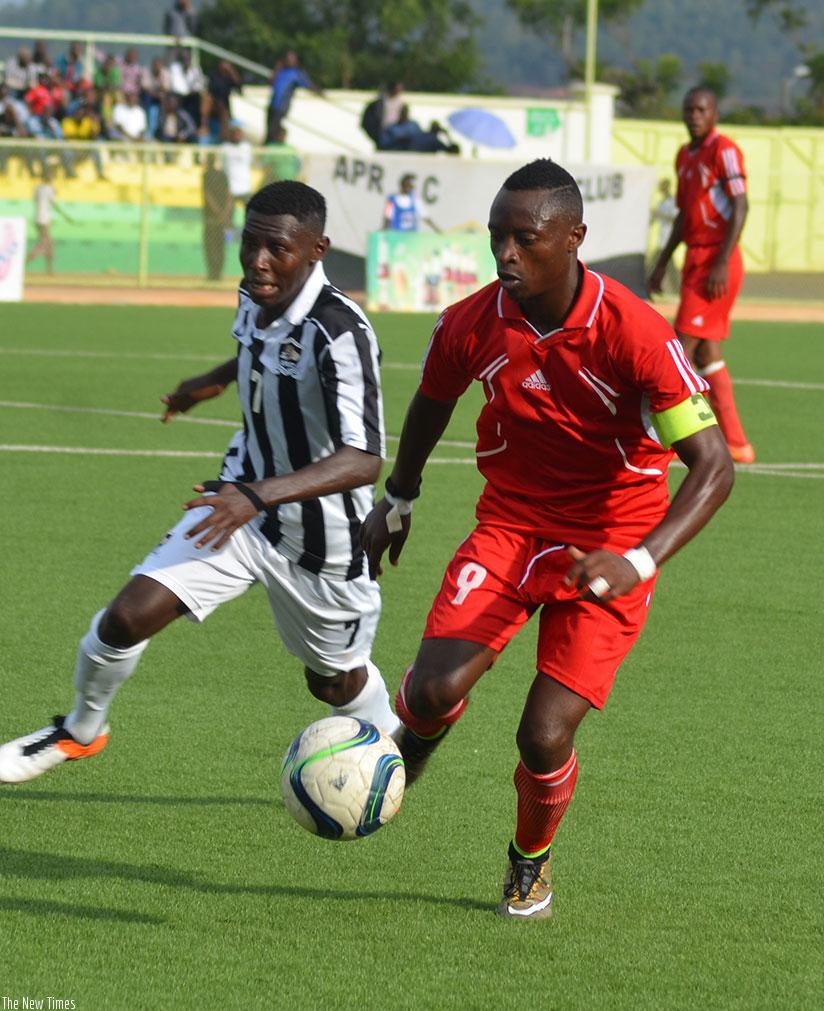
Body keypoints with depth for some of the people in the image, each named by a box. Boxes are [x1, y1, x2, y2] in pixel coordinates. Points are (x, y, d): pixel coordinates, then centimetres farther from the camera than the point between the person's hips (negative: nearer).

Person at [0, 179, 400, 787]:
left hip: (324, 542, -5)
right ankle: (81, 730, 19)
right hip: (244, 507, 5)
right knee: (128, 616, -9)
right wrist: (214, 383, 35)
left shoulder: (339, 331, -30)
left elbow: (363, 459, -38)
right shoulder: (254, 301, -7)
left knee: (335, 680, 17)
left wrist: (260, 495, -49)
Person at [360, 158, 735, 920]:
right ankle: (414, 741, 18)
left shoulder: (635, 334, -24)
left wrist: (638, 563, -35)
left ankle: (532, 861, 25)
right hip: (510, 525, 3)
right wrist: (398, 501, 24)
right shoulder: (469, 327, -12)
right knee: (434, 689, -21)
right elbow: (433, 402, 13)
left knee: (544, 737, -9)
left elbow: (714, 466, -24)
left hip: (608, 546, -3)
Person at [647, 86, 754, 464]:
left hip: (716, 262, -9)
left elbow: (740, 207, -17)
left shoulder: (724, 150, -10)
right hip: (695, 259, 9)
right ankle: (736, 443, 10)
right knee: (706, 353, 7)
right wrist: (663, 262, 19)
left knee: (686, 344, -11)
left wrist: (722, 264, -23)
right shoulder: (685, 156, 16)